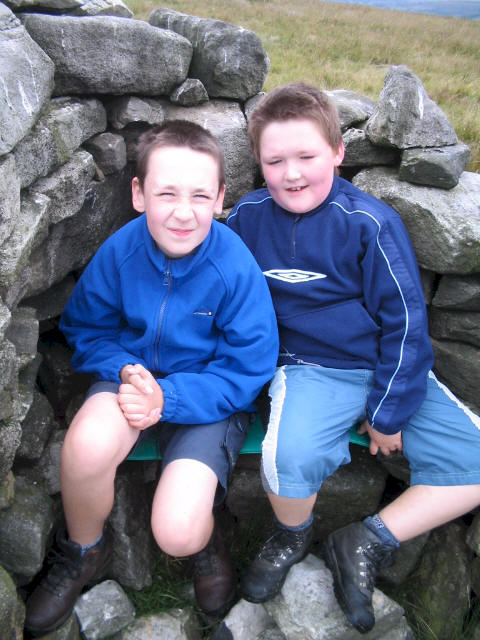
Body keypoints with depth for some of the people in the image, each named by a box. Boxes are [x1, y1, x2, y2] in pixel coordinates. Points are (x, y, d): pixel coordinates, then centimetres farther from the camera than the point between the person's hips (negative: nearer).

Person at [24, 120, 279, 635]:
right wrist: (125, 370, -19)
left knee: (176, 533, -24)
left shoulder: (236, 268, -20)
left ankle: (204, 541, 20)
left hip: (209, 398, -2)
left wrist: (168, 399, -25)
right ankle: (81, 554, 4)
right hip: (134, 374, 3)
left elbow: (247, 371, -14)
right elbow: (86, 329, 2)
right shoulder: (120, 250, -12)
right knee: (88, 443, -32)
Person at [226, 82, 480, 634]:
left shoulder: (370, 223, -10)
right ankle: (292, 536, 5)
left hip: (391, 368, 1)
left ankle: (367, 542, 3)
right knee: (291, 456, -32)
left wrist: (390, 411, -7)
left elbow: (404, 319, -6)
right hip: (312, 369, 0)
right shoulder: (247, 216, -2)